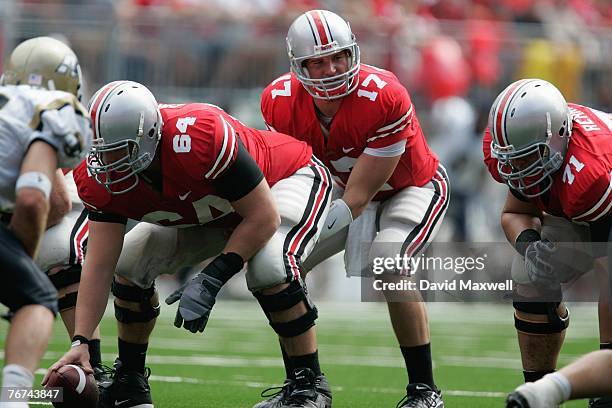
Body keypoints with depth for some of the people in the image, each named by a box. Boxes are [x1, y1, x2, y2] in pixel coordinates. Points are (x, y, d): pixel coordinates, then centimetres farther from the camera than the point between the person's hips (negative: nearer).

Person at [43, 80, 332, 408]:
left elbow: (263, 218, -33)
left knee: (268, 267, -35)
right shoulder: (103, 176, -23)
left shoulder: (201, 138, -43)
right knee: (132, 264, -7)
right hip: (214, 213, 7)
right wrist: (80, 343, -30)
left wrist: (211, 281, -35)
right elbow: (99, 265, -20)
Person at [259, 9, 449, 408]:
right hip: (348, 189, 6)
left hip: (413, 190, -5)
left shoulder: (384, 98, -35)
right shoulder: (281, 102, -19)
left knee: (386, 265, -31)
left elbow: (356, 199, -32)